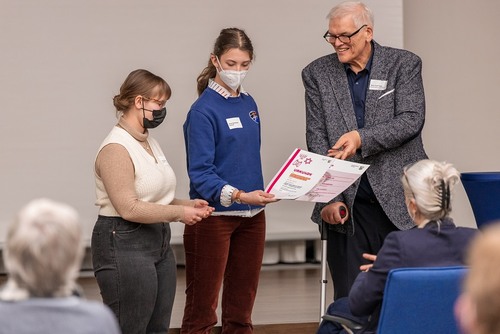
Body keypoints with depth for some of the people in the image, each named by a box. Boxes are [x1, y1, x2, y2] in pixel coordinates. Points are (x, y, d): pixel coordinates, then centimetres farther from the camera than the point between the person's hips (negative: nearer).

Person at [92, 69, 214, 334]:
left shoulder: (150, 143, 13)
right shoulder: (116, 148, -15)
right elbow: (129, 208, -21)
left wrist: (187, 204, 5)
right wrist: (179, 213, -14)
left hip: (159, 242, 9)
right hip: (124, 245, -9)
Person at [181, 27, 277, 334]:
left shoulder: (248, 104, 9)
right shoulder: (204, 110, -11)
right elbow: (200, 172, -17)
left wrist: (256, 197, 10)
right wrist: (238, 196, -30)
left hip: (252, 215, 7)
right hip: (215, 214, -7)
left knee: (241, 306, 12)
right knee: (202, 307, -2)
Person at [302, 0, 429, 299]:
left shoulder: (405, 64, 1)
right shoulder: (318, 74, 5)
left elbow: (411, 120, -10)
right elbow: (317, 143, 1)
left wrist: (362, 138, -26)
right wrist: (329, 199, -11)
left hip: (399, 199, -1)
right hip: (348, 206, 1)